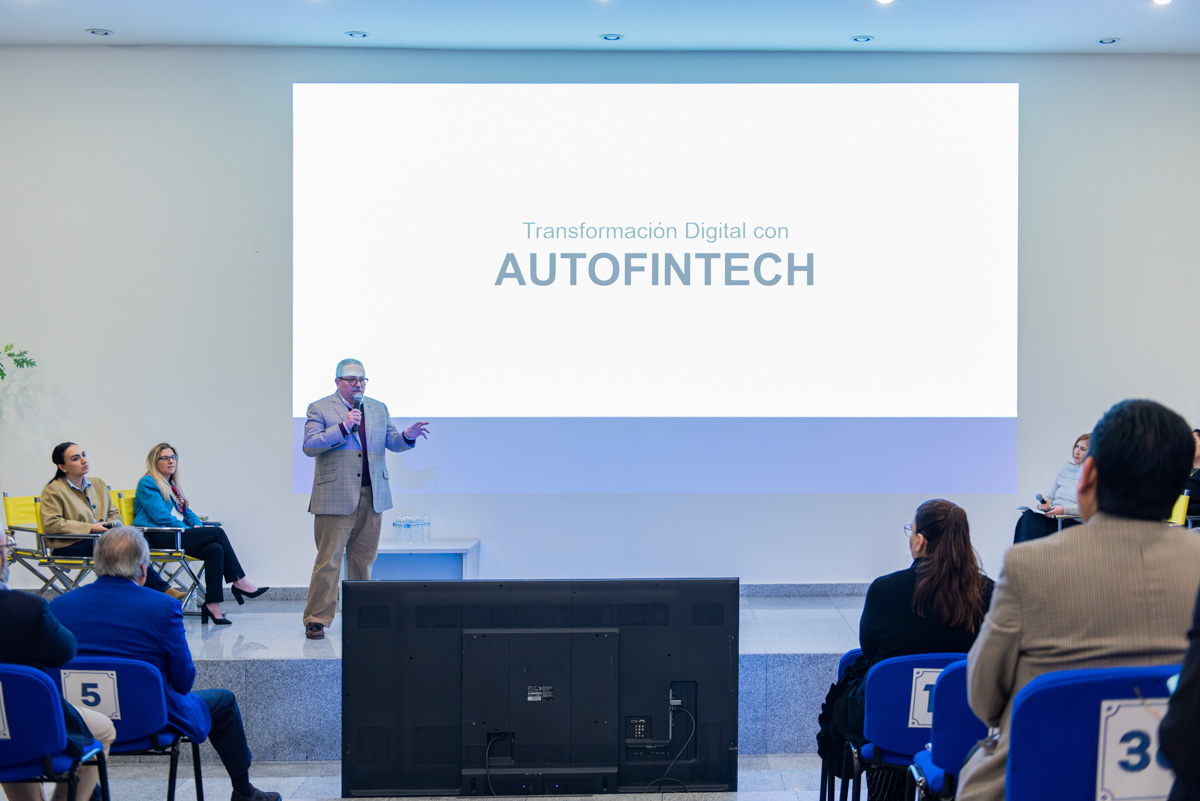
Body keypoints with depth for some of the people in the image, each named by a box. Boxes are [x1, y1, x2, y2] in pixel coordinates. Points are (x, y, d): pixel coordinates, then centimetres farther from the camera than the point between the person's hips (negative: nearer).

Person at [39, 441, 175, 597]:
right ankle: (161, 588, -31)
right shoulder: (53, 490, 1)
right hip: (68, 548, -5)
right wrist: (90, 528, -15)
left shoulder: (99, 484, 19)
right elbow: (50, 524, -11)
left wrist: (109, 525, -2)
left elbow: (114, 513, 24)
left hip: (99, 540, 5)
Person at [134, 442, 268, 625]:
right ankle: (239, 582, -14)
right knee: (217, 532, -21)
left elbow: (186, 512, 23)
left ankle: (212, 605, -29)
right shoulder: (147, 483, -2)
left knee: (215, 549, -23)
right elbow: (161, 516, -12)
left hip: (175, 534, 8)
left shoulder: (171, 485, 25)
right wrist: (188, 529, -12)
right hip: (158, 538, -8)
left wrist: (197, 525, 1)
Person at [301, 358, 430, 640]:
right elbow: (309, 446, -9)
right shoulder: (319, 409, 1)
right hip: (335, 497, -5)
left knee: (363, 560, 11)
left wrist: (408, 436, -12)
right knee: (328, 560, -6)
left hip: (372, 497, 5)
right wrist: (343, 427, -18)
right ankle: (316, 619, -1)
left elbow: (392, 442, 10)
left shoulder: (378, 409, 16)